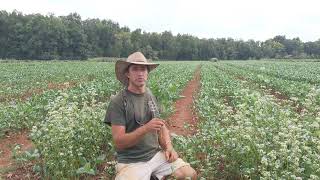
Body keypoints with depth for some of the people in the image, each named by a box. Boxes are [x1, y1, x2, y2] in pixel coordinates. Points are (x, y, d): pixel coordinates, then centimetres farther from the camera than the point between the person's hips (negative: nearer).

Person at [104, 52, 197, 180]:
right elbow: (118, 142, -16)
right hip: (131, 162, -5)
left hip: (156, 154, 6)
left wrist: (168, 147, -2)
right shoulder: (118, 102, -12)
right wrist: (146, 128, -29)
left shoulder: (150, 96, 7)